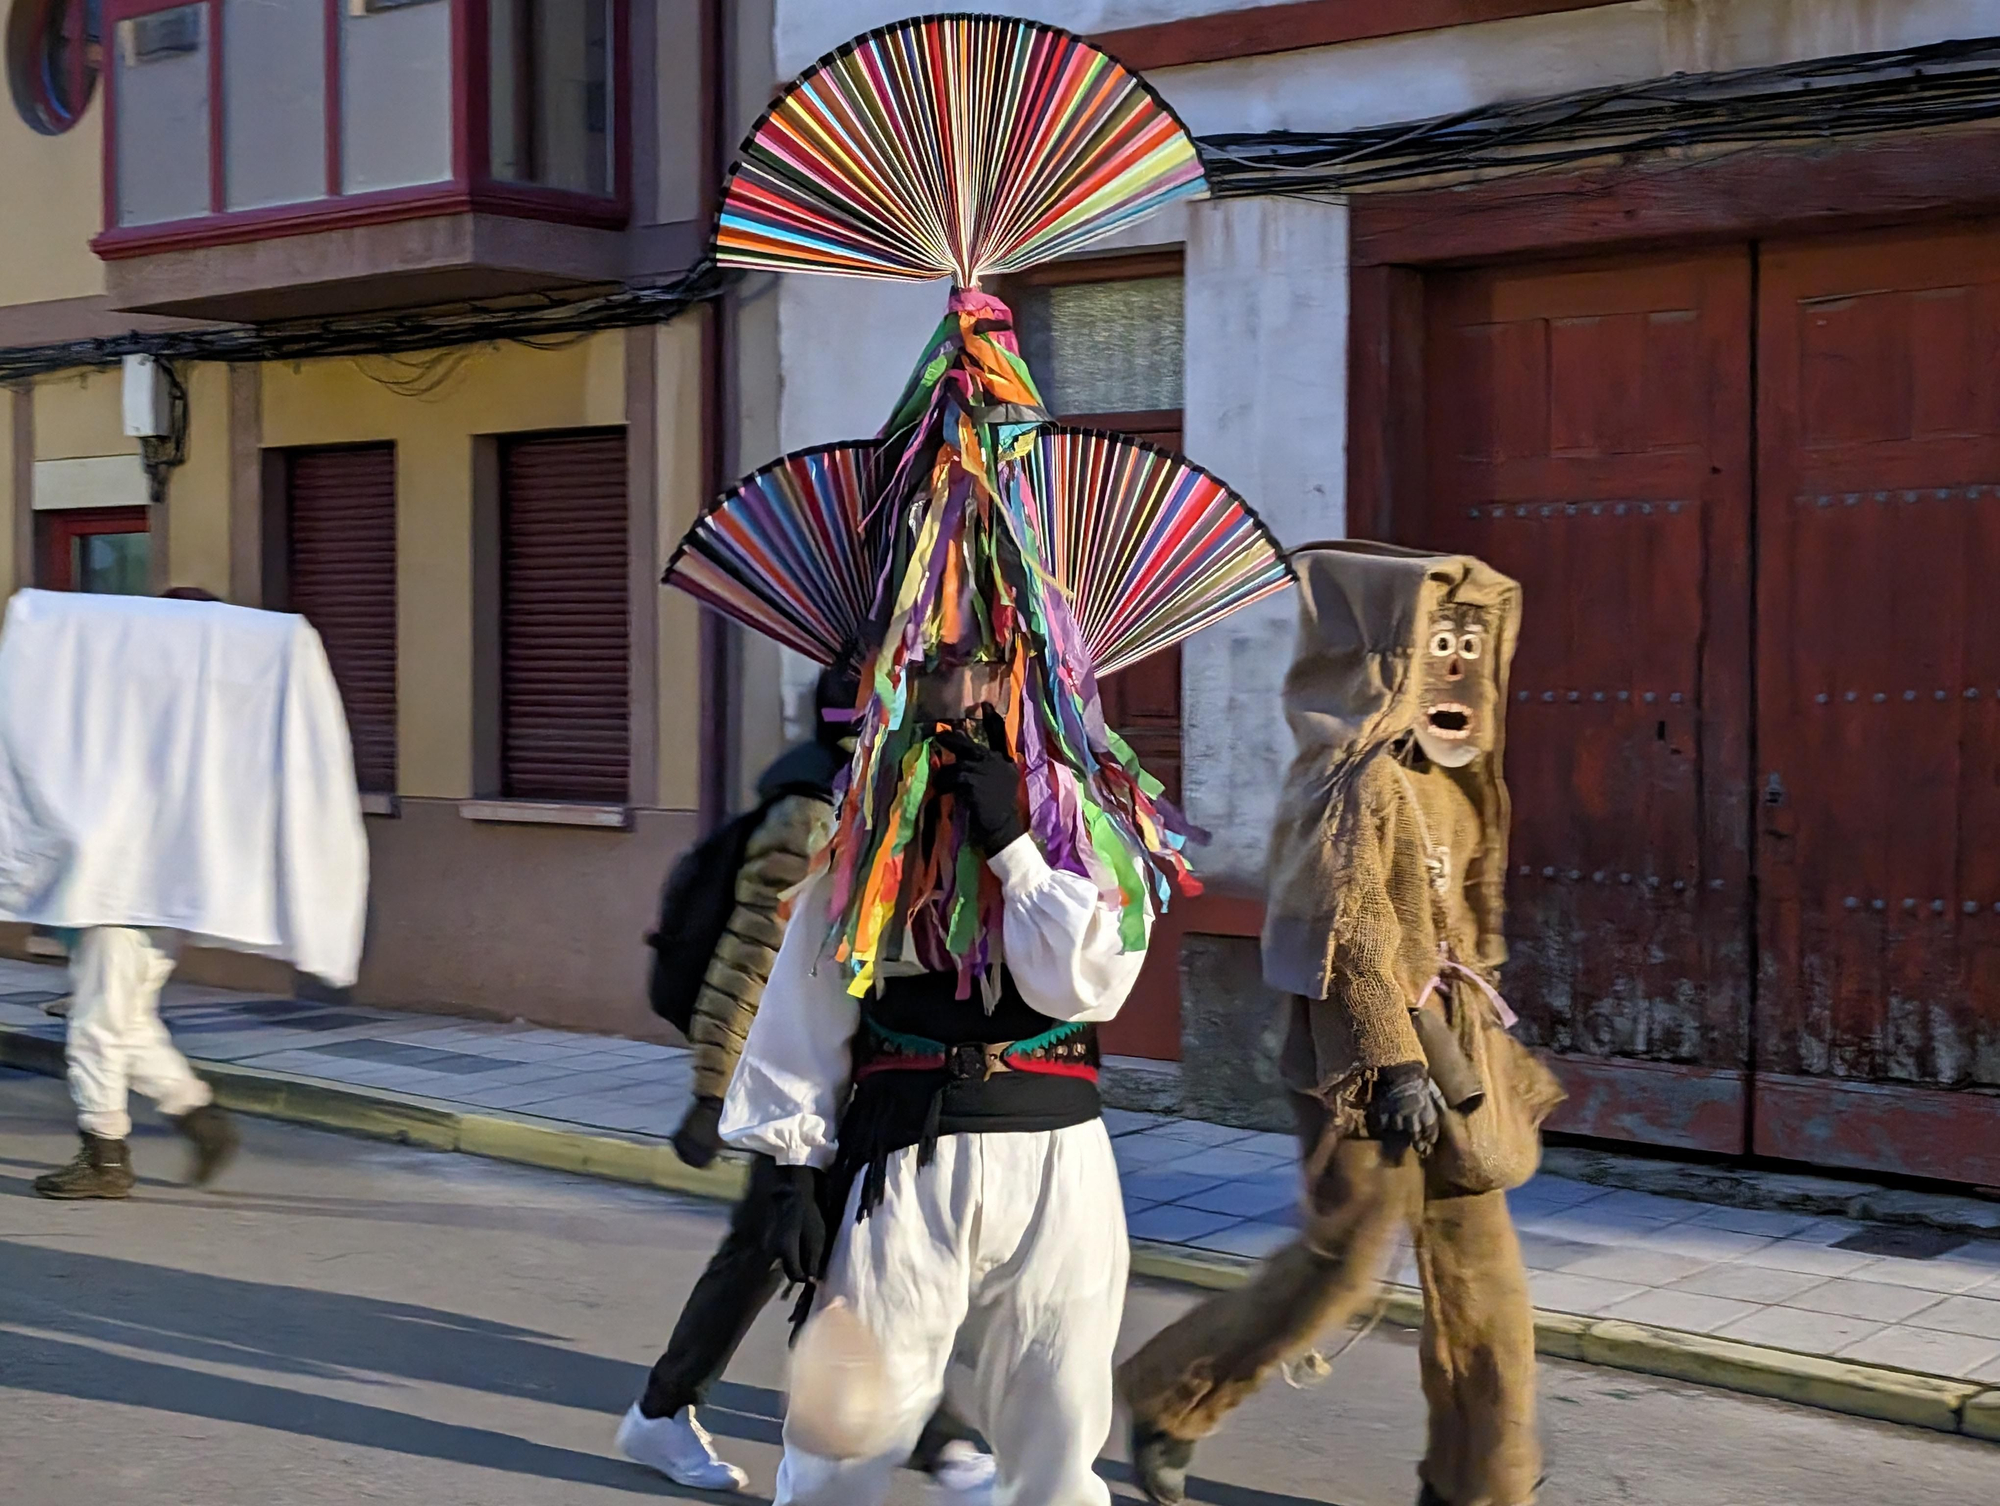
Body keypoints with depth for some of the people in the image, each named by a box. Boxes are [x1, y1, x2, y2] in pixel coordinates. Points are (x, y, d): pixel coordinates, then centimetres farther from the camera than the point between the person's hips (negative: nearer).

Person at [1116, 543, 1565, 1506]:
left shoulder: (1444, 783, 13)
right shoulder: (1363, 782, -15)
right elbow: (1354, 938, -20)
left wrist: (1493, 1055, 21)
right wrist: (1396, 1066, -23)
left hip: (1446, 1057, 9)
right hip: (1372, 1064, -9)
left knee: (1480, 1270, 10)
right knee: (1340, 1264, -2)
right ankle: (1165, 1402, 16)